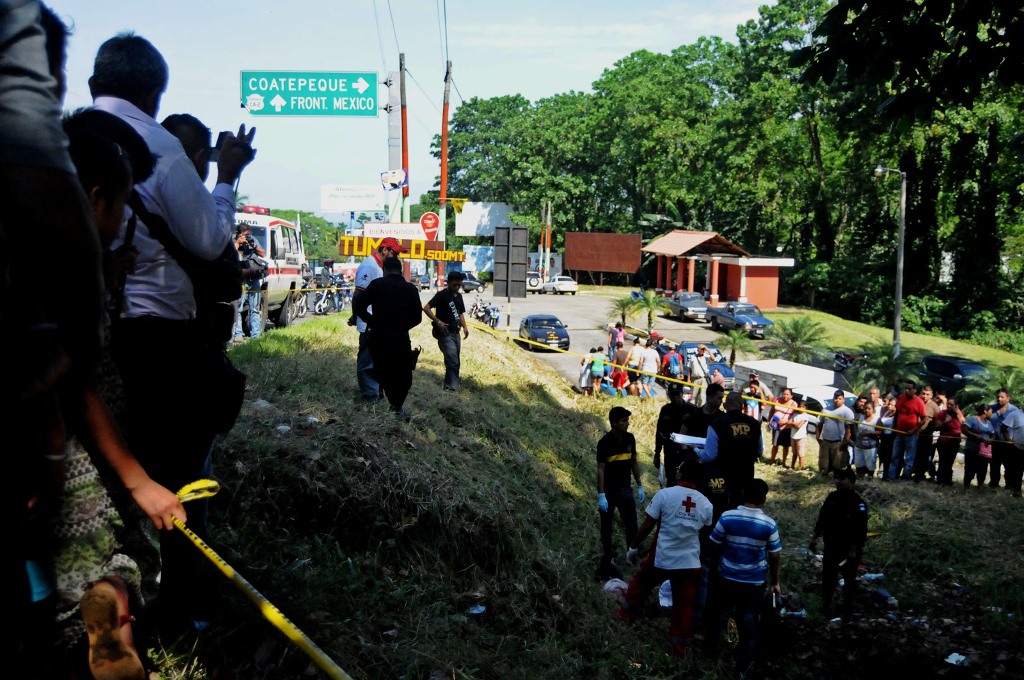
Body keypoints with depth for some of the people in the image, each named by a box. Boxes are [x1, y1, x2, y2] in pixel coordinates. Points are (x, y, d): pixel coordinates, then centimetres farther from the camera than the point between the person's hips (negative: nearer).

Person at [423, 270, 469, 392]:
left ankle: (448, 386, 23)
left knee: (456, 363, 11)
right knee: (453, 362, -15)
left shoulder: (459, 296, 12)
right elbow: (426, 308, -18)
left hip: (455, 333, 8)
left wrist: (464, 327, 9)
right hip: (445, 334, -8)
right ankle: (453, 387, -11)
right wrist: (438, 322, -22)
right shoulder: (441, 295, -11)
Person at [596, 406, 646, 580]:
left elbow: (634, 462, 8)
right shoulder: (604, 442, -17)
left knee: (632, 526, 8)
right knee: (607, 528, 9)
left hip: (625, 490, 4)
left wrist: (640, 486, 9)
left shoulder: (630, 438, -3)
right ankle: (606, 562, 21)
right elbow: (600, 469, -16)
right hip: (608, 492, -4)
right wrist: (601, 495, -20)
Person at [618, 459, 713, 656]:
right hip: (690, 563, 2)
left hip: (662, 559, -2)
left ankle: (625, 615, 39)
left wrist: (633, 547, 2)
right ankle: (681, 646, 21)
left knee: (640, 583, 24)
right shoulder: (706, 504, -3)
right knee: (684, 605, 12)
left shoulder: (664, 494, -14)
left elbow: (647, 525, -11)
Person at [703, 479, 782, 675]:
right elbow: (775, 557, -7)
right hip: (754, 581, 0)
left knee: (718, 613, 21)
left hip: (727, 577, 1)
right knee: (748, 621, 15)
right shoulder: (769, 524, -16)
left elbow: (715, 547, -5)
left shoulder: (727, 517, -15)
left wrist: (714, 569, 13)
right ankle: (744, 663, 26)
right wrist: (775, 582, 7)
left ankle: (712, 650, 38)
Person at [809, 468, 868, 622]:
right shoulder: (832, 497, -1)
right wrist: (814, 537, 7)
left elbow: (861, 530, -20)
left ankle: (848, 609, 28)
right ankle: (826, 604, 36)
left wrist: (854, 550, -22)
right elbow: (822, 518, 9)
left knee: (849, 580, 12)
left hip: (849, 550, -5)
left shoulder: (858, 504, -20)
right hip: (831, 547, 6)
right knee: (827, 576, 17)